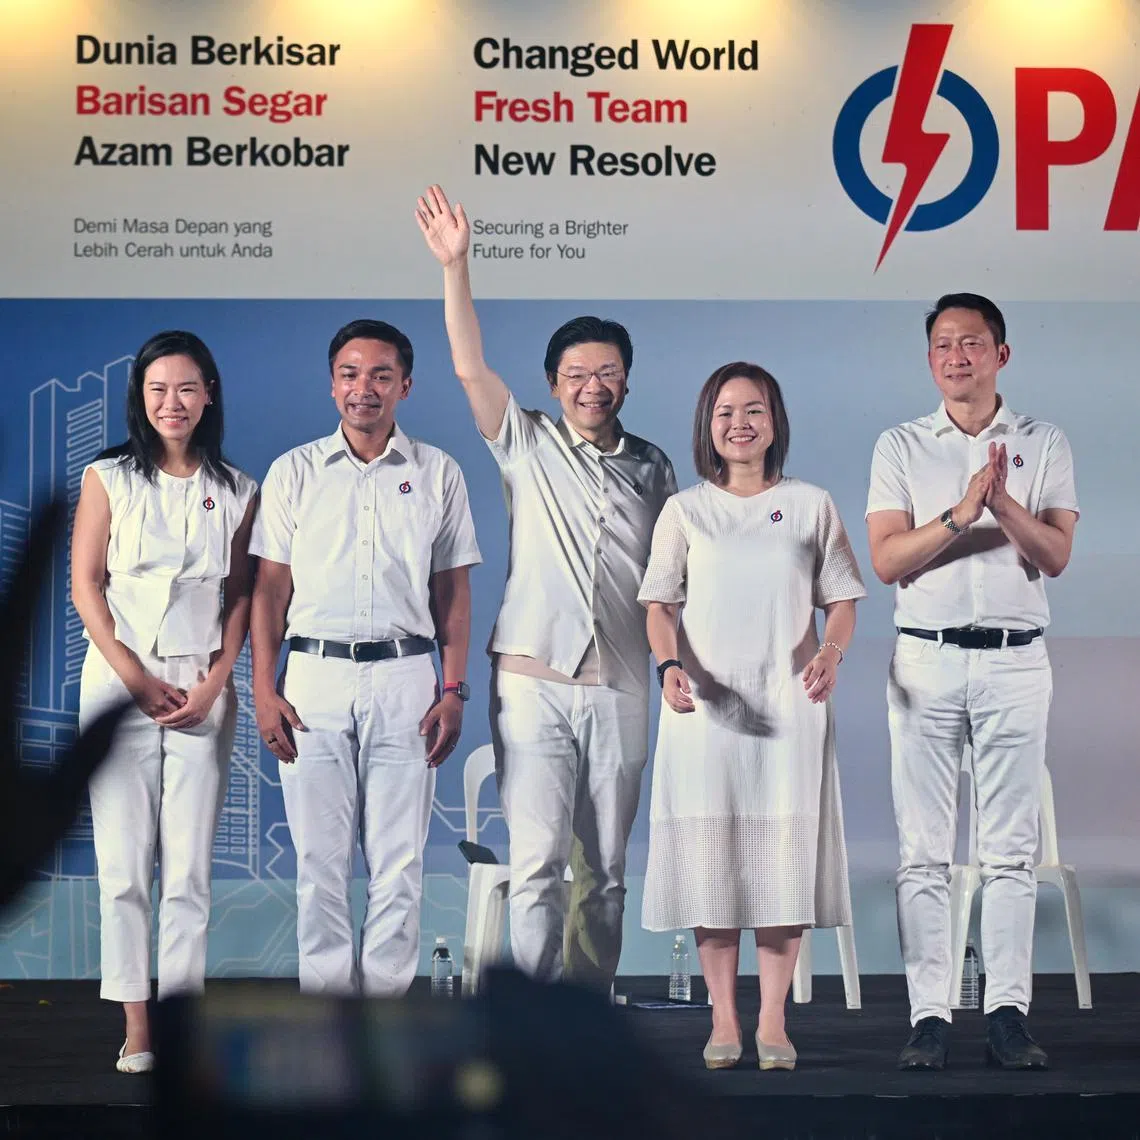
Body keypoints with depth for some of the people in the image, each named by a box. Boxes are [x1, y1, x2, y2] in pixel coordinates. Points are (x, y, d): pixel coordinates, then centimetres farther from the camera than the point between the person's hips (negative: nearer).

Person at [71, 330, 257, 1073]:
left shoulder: (236, 490, 8)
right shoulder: (108, 478, 4)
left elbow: (242, 596, 8)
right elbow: (86, 584, 1)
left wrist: (215, 682, -5)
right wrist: (137, 679, -7)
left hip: (203, 687, 1)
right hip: (118, 679, -1)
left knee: (190, 866, -2)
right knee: (124, 861, -2)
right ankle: (136, 1024, 3)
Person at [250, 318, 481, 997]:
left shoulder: (438, 474, 9)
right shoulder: (293, 472, 9)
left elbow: (453, 590, 9)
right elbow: (270, 588, 7)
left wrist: (454, 692, 1)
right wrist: (264, 690, -1)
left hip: (405, 679, 0)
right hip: (314, 678, 0)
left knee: (400, 861, -1)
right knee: (320, 858, 0)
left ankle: (387, 1003, 6)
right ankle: (326, 1007, 6)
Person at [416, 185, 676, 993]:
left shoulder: (653, 469, 14)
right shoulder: (527, 446, 6)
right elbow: (469, 365, -5)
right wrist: (455, 265, -15)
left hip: (619, 688, 3)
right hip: (534, 681, -3)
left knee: (606, 870, 6)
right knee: (536, 861, -9)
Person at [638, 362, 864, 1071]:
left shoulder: (811, 505, 7)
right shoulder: (685, 511, 7)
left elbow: (842, 599, 7)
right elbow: (660, 604, 5)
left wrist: (832, 652, -14)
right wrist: (670, 665, -14)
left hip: (790, 703, 0)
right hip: (705, 704, 0)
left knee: (785, 855, -2)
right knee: (710, 853, 0)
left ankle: (773, 1020, 5)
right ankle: (724, 1019, 8)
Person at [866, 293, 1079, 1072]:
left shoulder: (1044, 445, 8)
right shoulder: (901, 448, 8)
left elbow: (1055, 556, -3)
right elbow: (887, 560, -4)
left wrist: (1004, 504, -19)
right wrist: (964, 511, -16)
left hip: (1016, 662, 0)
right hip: (926, 661, 0)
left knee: (1012, 849, 0)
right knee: (924, 852, -1)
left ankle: (1008, 1013, 3)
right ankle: (930, 1016, 2)